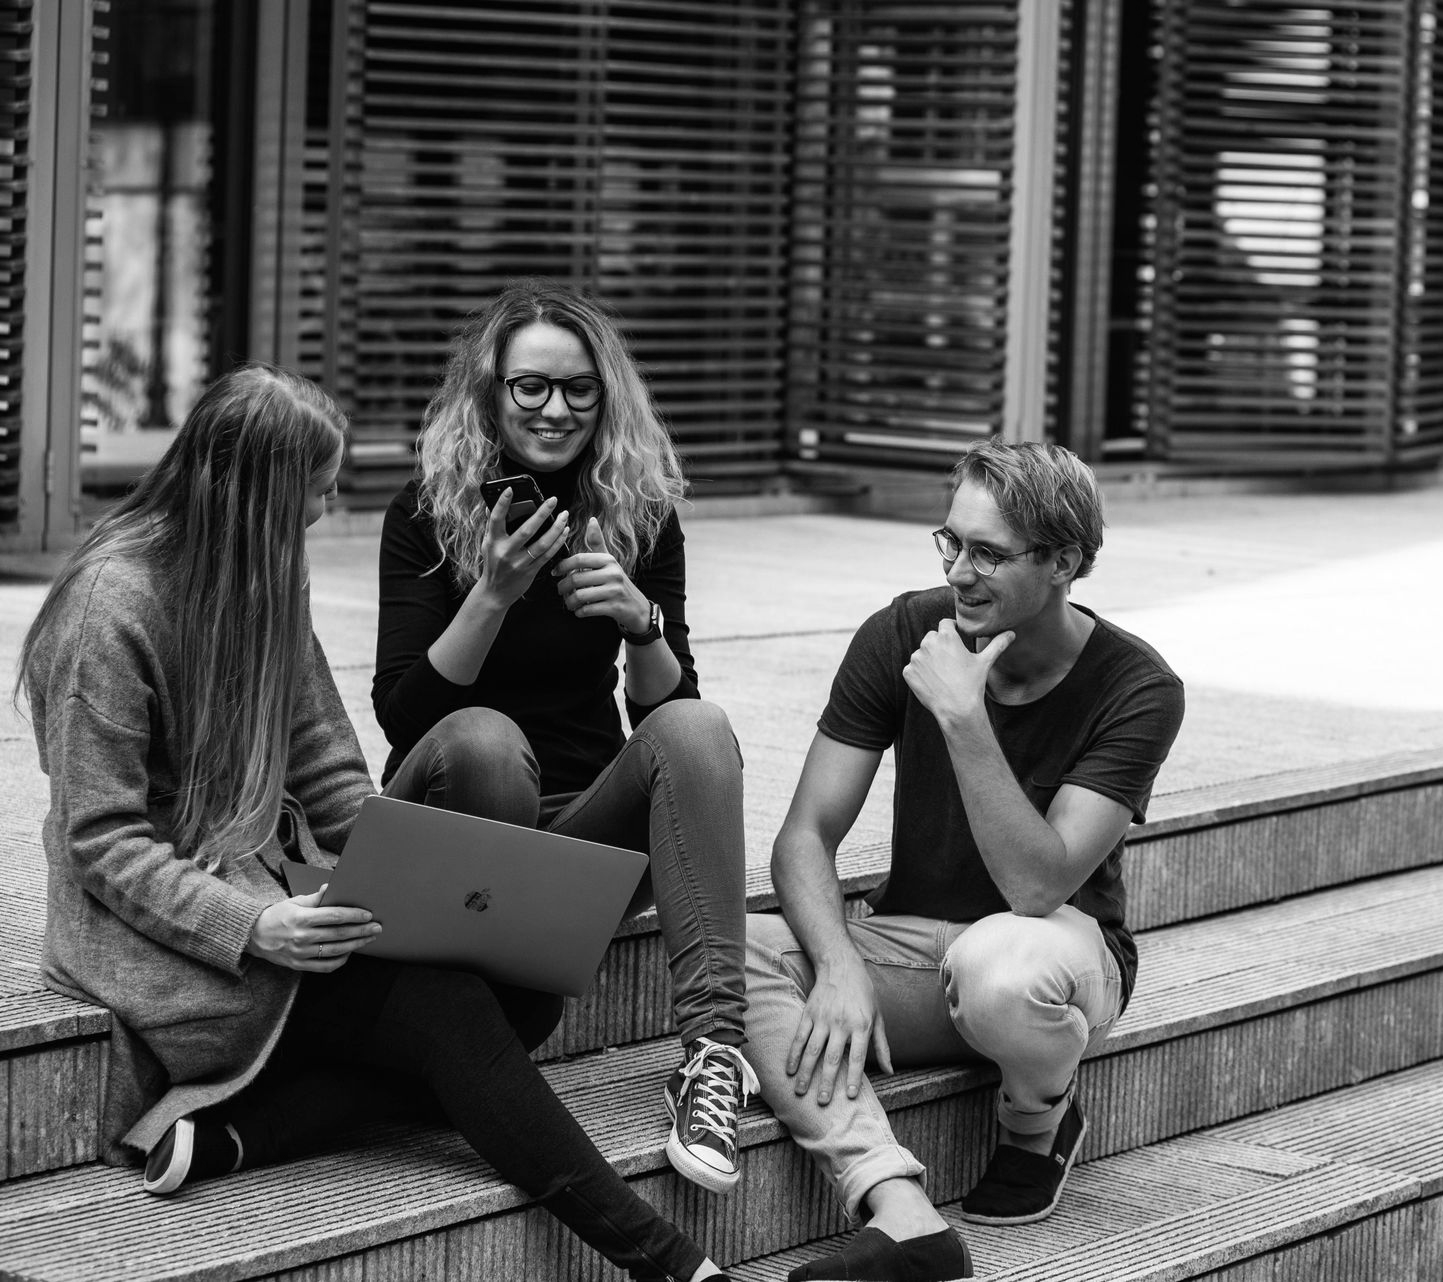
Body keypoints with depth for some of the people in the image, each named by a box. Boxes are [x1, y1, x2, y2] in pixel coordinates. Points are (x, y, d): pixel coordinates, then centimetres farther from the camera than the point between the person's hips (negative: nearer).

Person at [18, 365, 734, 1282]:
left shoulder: (266, 581, 10)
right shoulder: (111, 606, -15)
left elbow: (328, 774, 12)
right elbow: (103, 844, -16)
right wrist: (250, 927, -28)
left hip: (262, 891, 8)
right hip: (162, 932, -8)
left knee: (521, 990, -13)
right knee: (446, 1006, -22)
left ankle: (225, 1134, -22)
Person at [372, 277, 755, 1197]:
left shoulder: (640, 515, 4)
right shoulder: (429, 514, -3)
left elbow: (665, 707, 1)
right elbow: (400, 712, -11)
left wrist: (640, 622, -20)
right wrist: (494, 595, -25)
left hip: (589, 815, 3)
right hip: (449, 826, -2)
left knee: (698, 728, -27)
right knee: (483, 739, -34)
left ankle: (715, 1043, -40)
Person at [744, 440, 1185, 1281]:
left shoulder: (1136, 689, -16)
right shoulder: (901, 637, -7)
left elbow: (1038, 887, -25)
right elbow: (806, 837, -8)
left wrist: (963, 718, -32)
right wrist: (840, 967, -27)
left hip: (1061, 947, -4)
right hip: (908, 941, 4)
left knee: (999, 963, -41)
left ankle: (1041, 1122, -3)